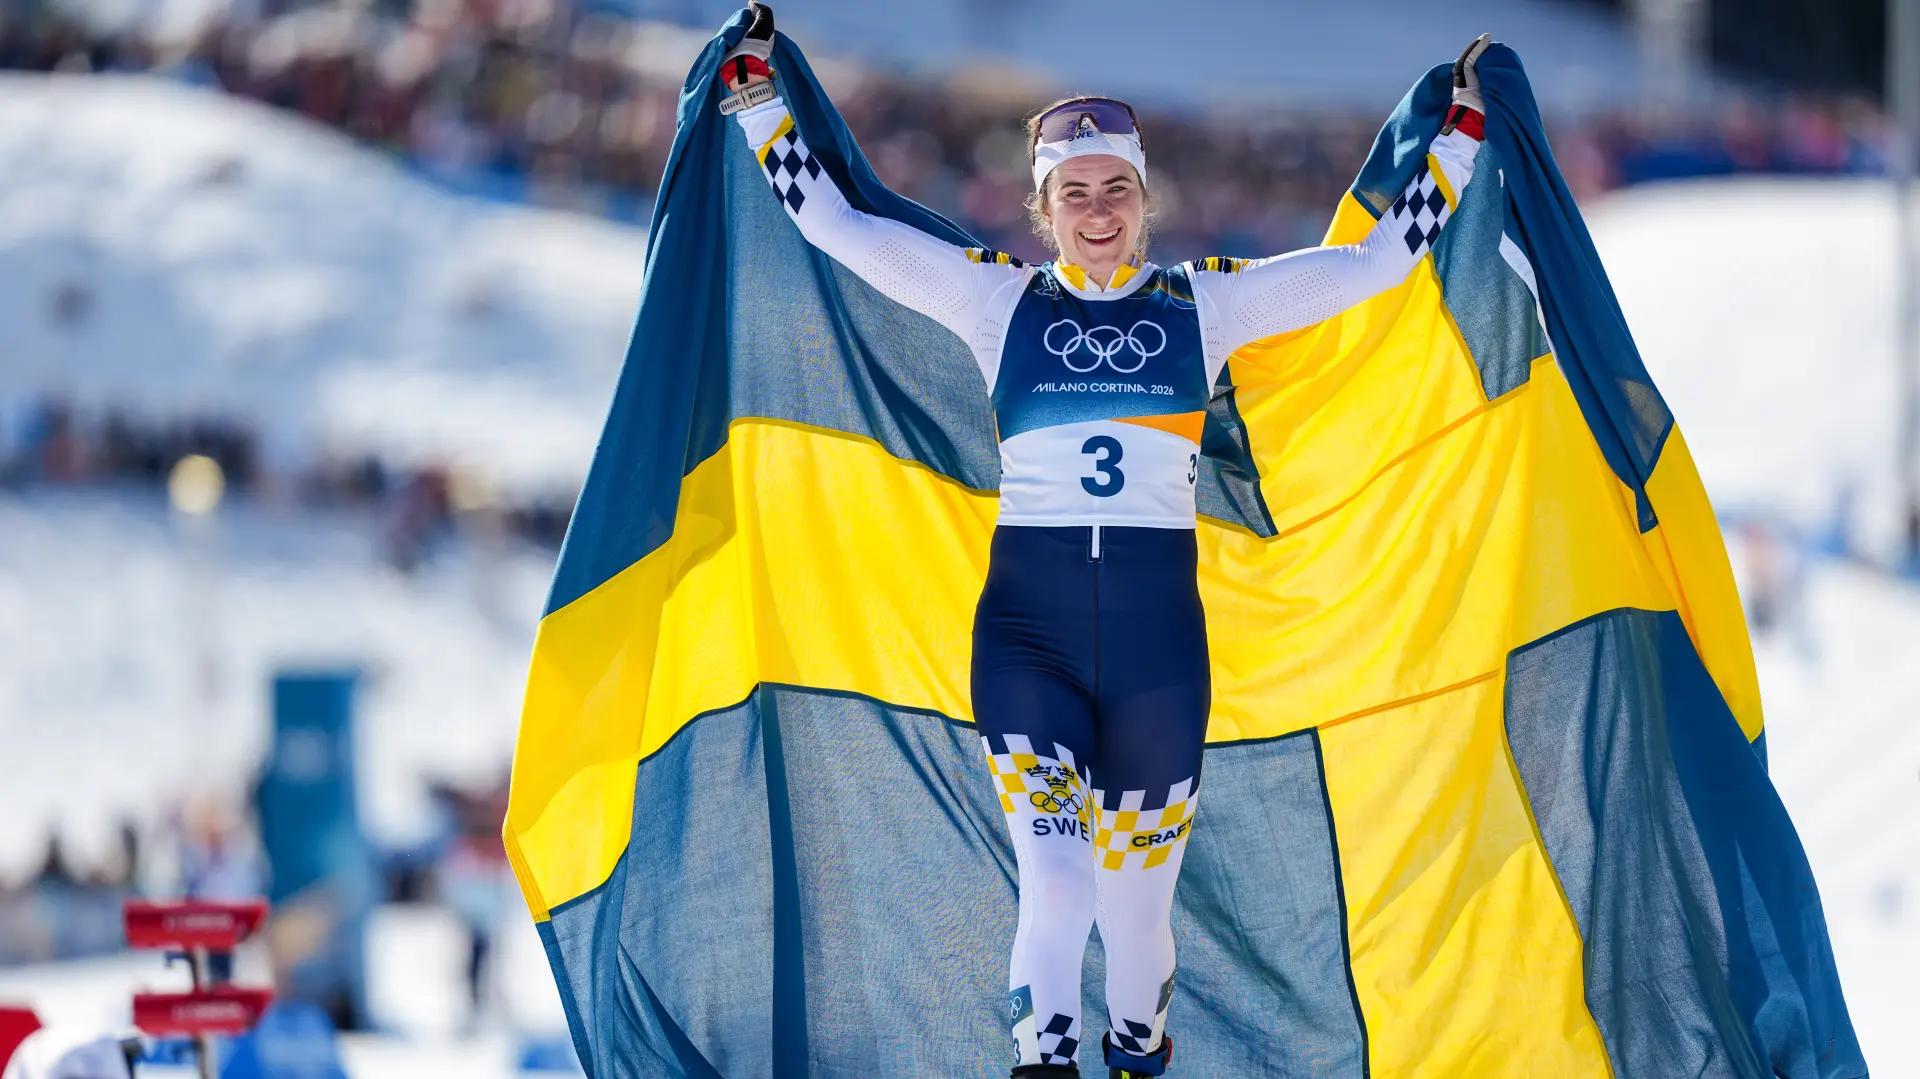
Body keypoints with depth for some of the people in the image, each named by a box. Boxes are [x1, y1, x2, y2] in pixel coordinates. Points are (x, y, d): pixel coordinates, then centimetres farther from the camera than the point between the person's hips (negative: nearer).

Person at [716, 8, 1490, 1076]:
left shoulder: (1206, 302, 9)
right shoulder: (998, 298, 8)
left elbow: (1381, 257, 12)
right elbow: (836, 223, 9)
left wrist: (1461, 131, 12)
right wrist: (759, 94, 9)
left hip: (1158, 632, 1)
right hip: (1027, 625, -1)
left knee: (1138, 902, 7)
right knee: (1056, 890, -20)